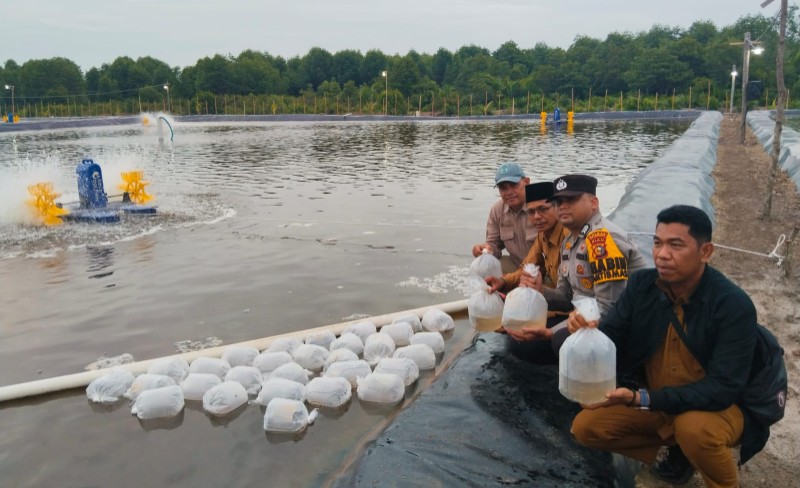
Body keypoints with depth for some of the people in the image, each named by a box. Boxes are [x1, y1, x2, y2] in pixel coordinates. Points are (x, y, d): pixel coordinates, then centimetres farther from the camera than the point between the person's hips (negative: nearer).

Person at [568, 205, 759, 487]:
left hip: (718, 407, -5)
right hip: (650, 401, 5)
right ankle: (677, 448, 12)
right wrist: (589, 333, -32)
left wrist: (642, 399, -36)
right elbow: (611, 338, -5)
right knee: (586, 427, -8)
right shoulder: (641, 285, -11)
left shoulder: (734, 305, -24)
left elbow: (723, 388, -28)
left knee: (694, 429, -37)